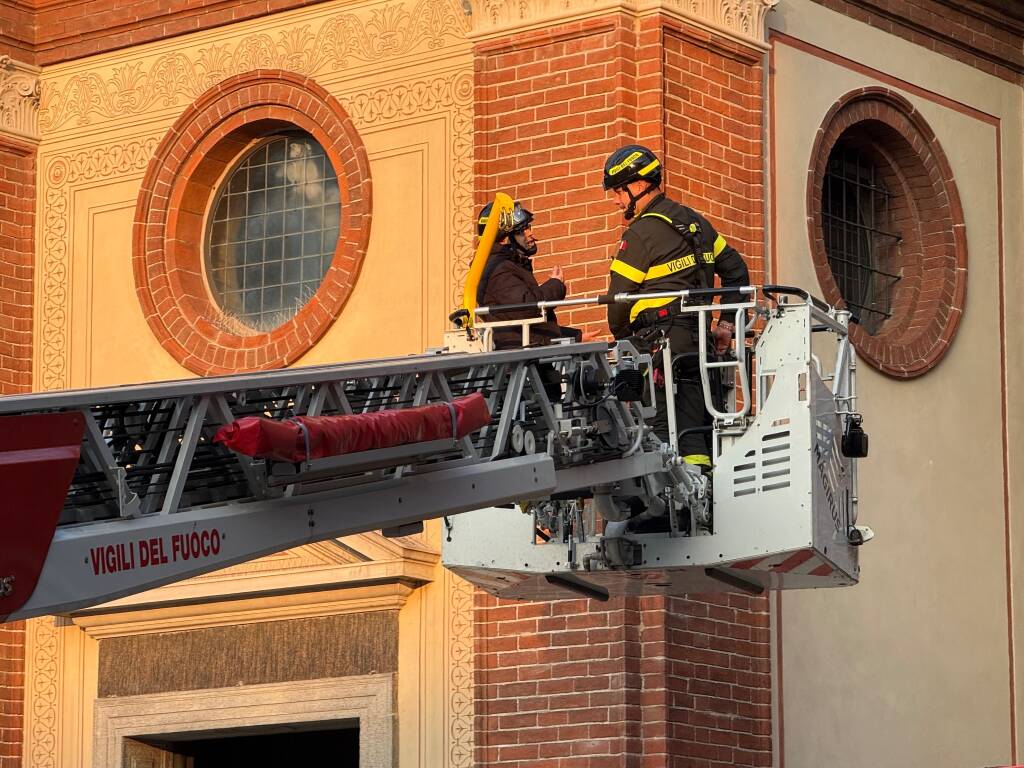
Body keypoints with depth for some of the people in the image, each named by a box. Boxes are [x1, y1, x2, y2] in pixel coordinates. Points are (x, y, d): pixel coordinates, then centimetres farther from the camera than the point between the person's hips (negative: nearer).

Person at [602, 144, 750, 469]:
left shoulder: (641, 233, -8)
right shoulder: (695, 222, 16)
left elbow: (619, 297, -5)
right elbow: (736, 269, 21)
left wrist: (621, 337, 12)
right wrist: (726, 324, 19)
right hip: (698, 340, 8)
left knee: (662, 432, -8)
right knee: (695, 428, 6)